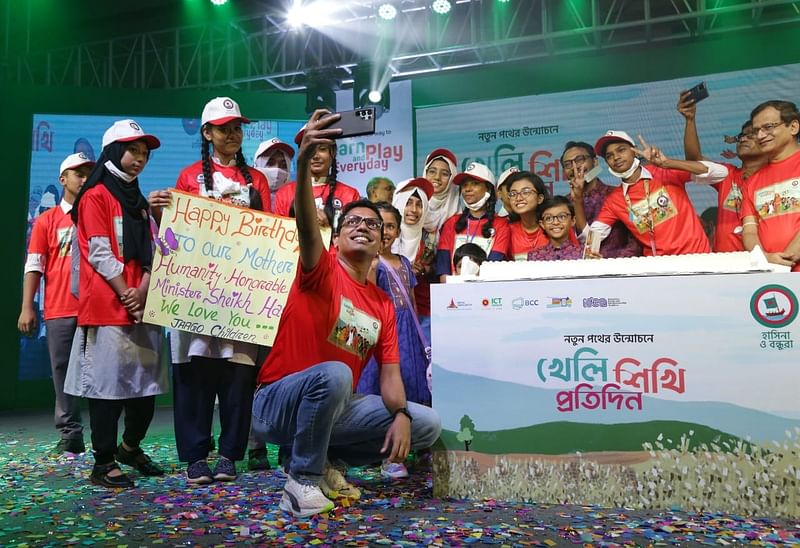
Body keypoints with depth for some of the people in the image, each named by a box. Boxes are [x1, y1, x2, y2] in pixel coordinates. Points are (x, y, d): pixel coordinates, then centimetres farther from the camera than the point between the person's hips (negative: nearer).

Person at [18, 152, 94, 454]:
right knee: (63, 372, 4)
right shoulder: (47, 220, 9)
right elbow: (34, 266, 5)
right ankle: (70, 435, 13)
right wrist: (27, 308, -2)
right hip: (59, 311, 0)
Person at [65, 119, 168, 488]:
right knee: (108, 384, -3)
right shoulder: (95, 197, -2)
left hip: (142, 306, 7)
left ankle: (130, 447, 29)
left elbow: (150, 253, 11)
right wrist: (127, 295, -12)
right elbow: (99, 253, -10)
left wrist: (143, 292, -5)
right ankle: (103, 463, 8)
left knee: (147, 381, 10)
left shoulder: (139, 201, 20)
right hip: (107, 307, -7)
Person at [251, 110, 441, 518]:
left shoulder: (383, 304, 6)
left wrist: (400, 416, -16)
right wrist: (304, 162, -48)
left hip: (336, 406, 6)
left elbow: (390, 373, 3)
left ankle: (328, 460, 8)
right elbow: (306, 226, -32)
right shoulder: (323, 270, -10)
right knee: (334, 373, -39)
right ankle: (302, 478, -15)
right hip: (278, 402, -6)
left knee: (427, 425, -2)